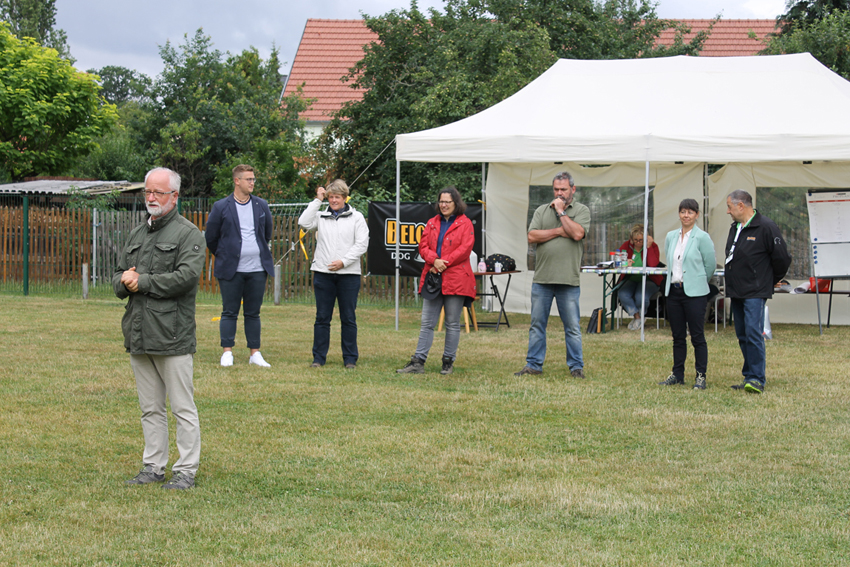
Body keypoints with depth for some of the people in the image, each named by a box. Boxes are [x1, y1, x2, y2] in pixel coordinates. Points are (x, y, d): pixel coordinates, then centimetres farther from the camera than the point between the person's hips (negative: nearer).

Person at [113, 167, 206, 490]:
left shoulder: (188, 234, -3)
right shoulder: (137, 235, 19)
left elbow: (186, 276, -17)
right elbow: (118, 278, 19)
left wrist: (142, 282, -12)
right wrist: (124, 281, -6)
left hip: (172, 336, -7)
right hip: (138, 336, 7)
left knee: (183, 408, -2)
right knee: (150, 408, 13)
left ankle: (186, 471, 3)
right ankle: (153, 467, 21)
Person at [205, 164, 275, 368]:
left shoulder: (262, 206, 9)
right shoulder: (221, 207, -1)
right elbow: (210, 238, 7)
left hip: (257, 269, 3)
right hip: (231, 270, -2)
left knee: (253, 313, 7)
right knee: (229, 312, 1)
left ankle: (255, 354, 10)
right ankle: (227, 353, 5)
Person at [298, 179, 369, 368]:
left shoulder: (356, 218, 7)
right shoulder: (321, 217, 12)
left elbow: (361, 244, 0)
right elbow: (304, 223, -6)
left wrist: (343, 261, -10)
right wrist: (317, 201, -2)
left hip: (348, 274, -1)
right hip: (323, 273, 1)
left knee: (348, 318, 2)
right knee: (322, 317, 3)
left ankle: (350, 358, 9)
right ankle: (319, 357, 9)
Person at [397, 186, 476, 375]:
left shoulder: (465, 223, 0)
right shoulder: (432, 223, 15)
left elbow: (465, 248, -9)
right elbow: (423, 246, 9)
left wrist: (443, 263, -14)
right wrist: (434, 260, -11)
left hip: (455, 280, -4)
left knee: (452, 323, 3)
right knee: (427, 322, 3)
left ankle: (448, 362, 12)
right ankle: (418, 362, 4)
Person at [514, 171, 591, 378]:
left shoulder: (582, 211, 4)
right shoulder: (542, 211, 12)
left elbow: (577, 233, -14)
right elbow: (532, 237, -1)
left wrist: (561, 212, -6)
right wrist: (558, 232, -7)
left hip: (568, 280, -3)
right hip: (542, 278, 3)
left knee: (572, 327, 1)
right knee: (537, 324, 7)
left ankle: (576, 366, 10)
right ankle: (533, 364, 15)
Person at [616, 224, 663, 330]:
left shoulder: (652, 246, -3)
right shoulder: (627, 245, 5)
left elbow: (653, 264, -20)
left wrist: (648, 247, -21)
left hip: (648, 280, -3)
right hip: (631, 279, 3)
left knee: (640, 297, -33)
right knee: (622, 294, -30)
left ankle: (640, 316, 2)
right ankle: (636, 316, -6)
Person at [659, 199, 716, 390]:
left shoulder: (702, 237, -7)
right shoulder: (671, 236, 9)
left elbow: (710, 266, -1)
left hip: (694, 293, -5)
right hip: (673, 291, 5)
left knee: (697, 336, -2)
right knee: (678, 336, 11)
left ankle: (701, 376, 4)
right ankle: (677, 374, 18)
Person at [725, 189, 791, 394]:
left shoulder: (765, 227, -11)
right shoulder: (735, 228, 14)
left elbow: (782, 258, -9)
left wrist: (771, 280, 3)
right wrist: (733, 282, 17)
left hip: (755, 292, -8)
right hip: (736, 292, 8)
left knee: (753, 334, -15)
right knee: (743, 336, 10)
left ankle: (757, 380, -14)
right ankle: (749, 377, 16)